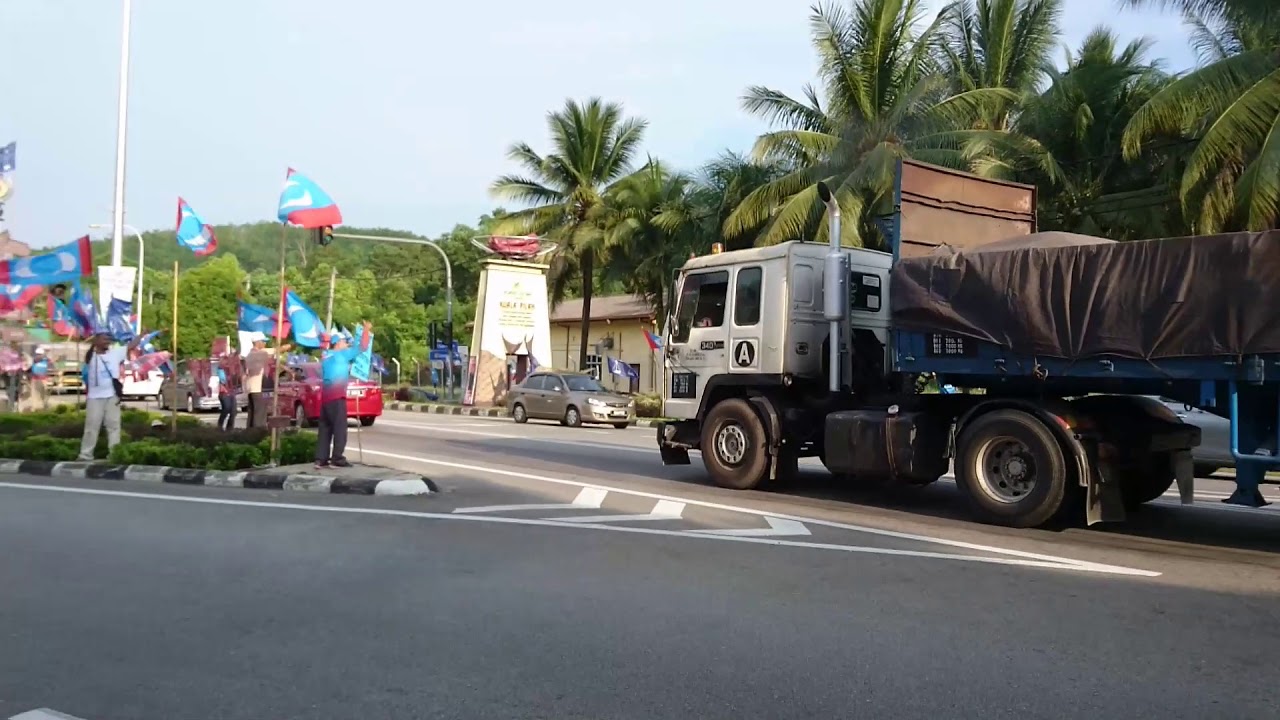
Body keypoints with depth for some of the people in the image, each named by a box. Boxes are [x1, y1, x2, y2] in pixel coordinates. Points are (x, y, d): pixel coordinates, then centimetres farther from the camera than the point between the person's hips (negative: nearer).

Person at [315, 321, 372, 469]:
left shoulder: (325, 355, 20)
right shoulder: (342, 354, -3)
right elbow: (363, 347, -4)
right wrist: (366, 330, 6)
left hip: (325, 396, 8)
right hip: (337, 396, -8)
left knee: (325, 428, 8)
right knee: (339, 428, -5)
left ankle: (321, 459, 5)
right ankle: (337, 459, -8)